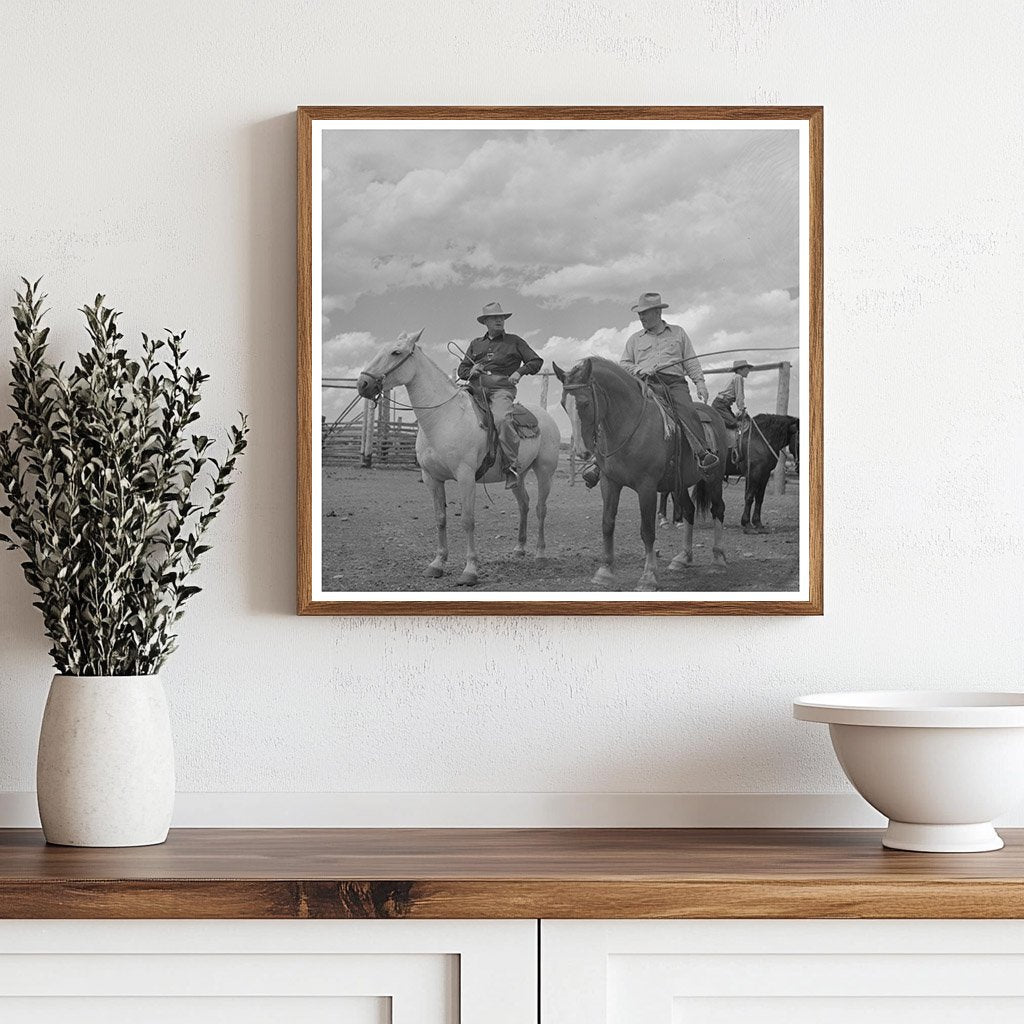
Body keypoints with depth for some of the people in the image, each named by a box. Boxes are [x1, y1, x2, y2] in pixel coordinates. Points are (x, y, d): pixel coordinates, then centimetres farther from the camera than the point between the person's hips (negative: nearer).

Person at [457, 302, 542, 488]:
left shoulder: (514, 341, 16)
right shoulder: (476, 344, 25)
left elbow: (536, 361, 14)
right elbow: (462, 369, 27)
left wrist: (519, 372, -4)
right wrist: (471, 371, 3)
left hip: (502, 389, -4)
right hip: (478, 387, 4)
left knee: (501, 419, -34)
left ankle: (512, 466, -31)